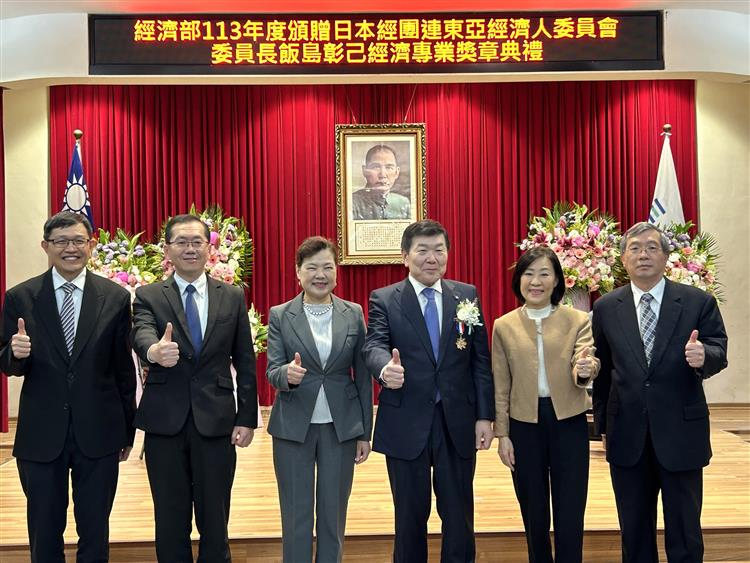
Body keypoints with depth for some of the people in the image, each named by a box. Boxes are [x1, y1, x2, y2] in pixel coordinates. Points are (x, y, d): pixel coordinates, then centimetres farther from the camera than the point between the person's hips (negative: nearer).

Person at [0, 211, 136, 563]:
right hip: (41, 436, 0)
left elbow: (124, 370, 4)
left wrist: (128, 431, 8)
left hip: (98, 434, 0)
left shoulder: (115, 297, 0)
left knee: (95, 534, 11)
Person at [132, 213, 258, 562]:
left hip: (216, 422, 1)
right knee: (170, 522, 10)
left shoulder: (233, 298, 6)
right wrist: (154, 351, -42)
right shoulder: (148, 297, 2)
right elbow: (141, 335, -19)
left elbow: (245, 362, 6)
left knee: (215, 520, 9)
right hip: (165, 422, 0)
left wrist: (247, 418, 0)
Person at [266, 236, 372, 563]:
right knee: (296, 515, 7)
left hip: (341, 427, 1)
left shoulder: (353, 314, 2)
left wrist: (365, 432, 4)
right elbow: (272, 372, -5)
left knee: (334, 514, 10)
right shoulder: (280, 316, -1)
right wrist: (287, 374, -29)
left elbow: (362, 376, 4)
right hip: (293, 426, -1)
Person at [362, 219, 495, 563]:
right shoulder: (384, 300, -1)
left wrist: (485, 416, -1)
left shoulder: (467, 296, 6)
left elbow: (481, 360, 5)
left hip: (458, 422, 2)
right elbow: (373, 346, -17)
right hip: (406, 424, -2)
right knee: (410, 516, 10)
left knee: (459, 515, 10)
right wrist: (385, 369, -40)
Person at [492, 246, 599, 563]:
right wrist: (502, 434, 2)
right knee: (533, 514, 12)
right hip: (524, 425, 1)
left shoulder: (578, 321, -1)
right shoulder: (504, 326, 2)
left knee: (570, 516, 2)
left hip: (569, 424, -1)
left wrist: (586, 371, -38)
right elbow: (500, 386, 5)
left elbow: (584, 368, -14)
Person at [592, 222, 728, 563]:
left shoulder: (698, 302, -2)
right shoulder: (606, 308, 4)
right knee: (634, 531, 14)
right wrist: (602, 423, 11)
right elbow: (602, 371, 9)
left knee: (684, 532, 8)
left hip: (681, 433, -2)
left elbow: (719, 352, -4)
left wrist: (704, 356, -28)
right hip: (628, 437, 2)